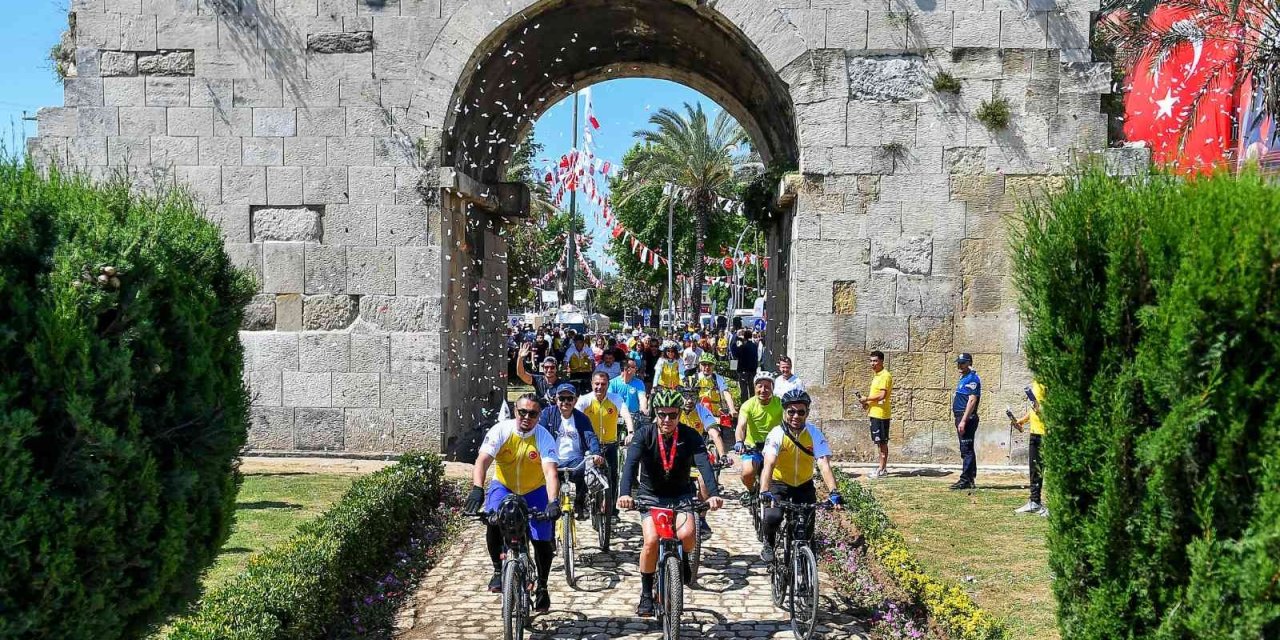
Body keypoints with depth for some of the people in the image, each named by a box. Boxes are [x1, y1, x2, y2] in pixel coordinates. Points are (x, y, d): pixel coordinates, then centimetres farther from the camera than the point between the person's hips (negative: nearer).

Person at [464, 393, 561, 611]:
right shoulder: (500, 431, -20)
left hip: (535, 491, 0)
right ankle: (498, 570, -5)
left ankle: (542, 586, 16)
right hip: (503, 486, 0)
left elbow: (551, 472, -32)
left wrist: (553, 502, -48)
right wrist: (477, 489, -47)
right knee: (493, 522, -28)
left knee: (542, 540, -8)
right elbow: (482, 460, -30)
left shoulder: (544, 438, -21)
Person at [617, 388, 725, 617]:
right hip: (650, 495, 0)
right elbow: (630, 463, -29)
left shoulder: (690, 436, -13)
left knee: (686, 535, -26)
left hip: (681, 495, 0)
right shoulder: (645, 435, -15)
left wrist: (713, 494, -45)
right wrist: (625, 493, -47)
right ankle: (646, 594, -3)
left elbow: (704, 465, -27)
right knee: (651, 540, -22)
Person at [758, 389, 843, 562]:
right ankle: (769, 544, 5)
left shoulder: (814, 433, -17)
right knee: (772, 517, -26)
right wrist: (764, 492, -51)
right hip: (779, 484, -2)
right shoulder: (777, 434, -22)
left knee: (808, 525, -13)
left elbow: (824, 465, -27)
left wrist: (833, 492, -42)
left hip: (804, 485, 2)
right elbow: (768, 465, -35)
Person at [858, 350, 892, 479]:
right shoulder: (876, 375, 16)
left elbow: (882, 395, -22)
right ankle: (882, 468, 19)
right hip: (874, 413, 10)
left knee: (882, 442, -4)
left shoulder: (885, 376, -14)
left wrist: (866, 399, -13)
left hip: (881, 414, -10)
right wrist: (868, 404, 8)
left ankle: (881, 469, 0)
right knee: (879, 442, 13)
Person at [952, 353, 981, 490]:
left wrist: (963, 421, -25)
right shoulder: (963, 378, 19)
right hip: (961, 418, 11)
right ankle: (969, 480, 17)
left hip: (967, 419, -11)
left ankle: (965, 480, -11)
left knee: (966, 450, -10)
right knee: (966, 450, 13)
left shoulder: (972, 378, -12)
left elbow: (972, 401, -21)